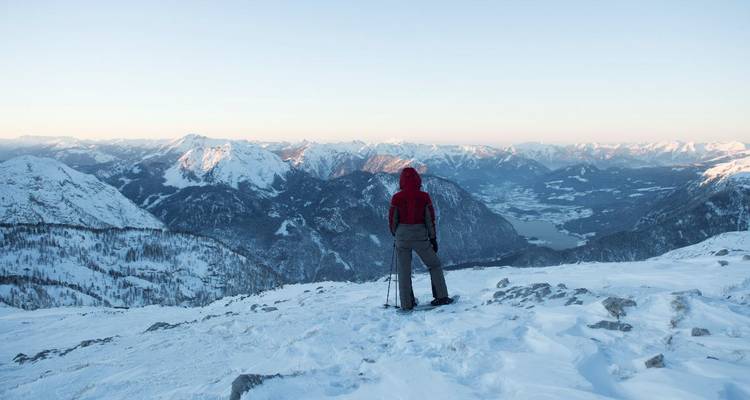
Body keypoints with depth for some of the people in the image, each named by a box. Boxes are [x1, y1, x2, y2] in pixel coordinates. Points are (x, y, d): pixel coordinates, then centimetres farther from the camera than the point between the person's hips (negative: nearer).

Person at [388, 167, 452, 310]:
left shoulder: (397, 198, -6)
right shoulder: (424, 197, -5)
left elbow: (392, 219, 1)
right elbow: (430, 219, -2)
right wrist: (433, 238, 7)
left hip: (402, 236, 0)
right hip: (420, 236, 0)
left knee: (404, 270, 10)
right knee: (434, 265, 17)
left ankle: (407, 304, 11)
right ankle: (441, 296, 15)